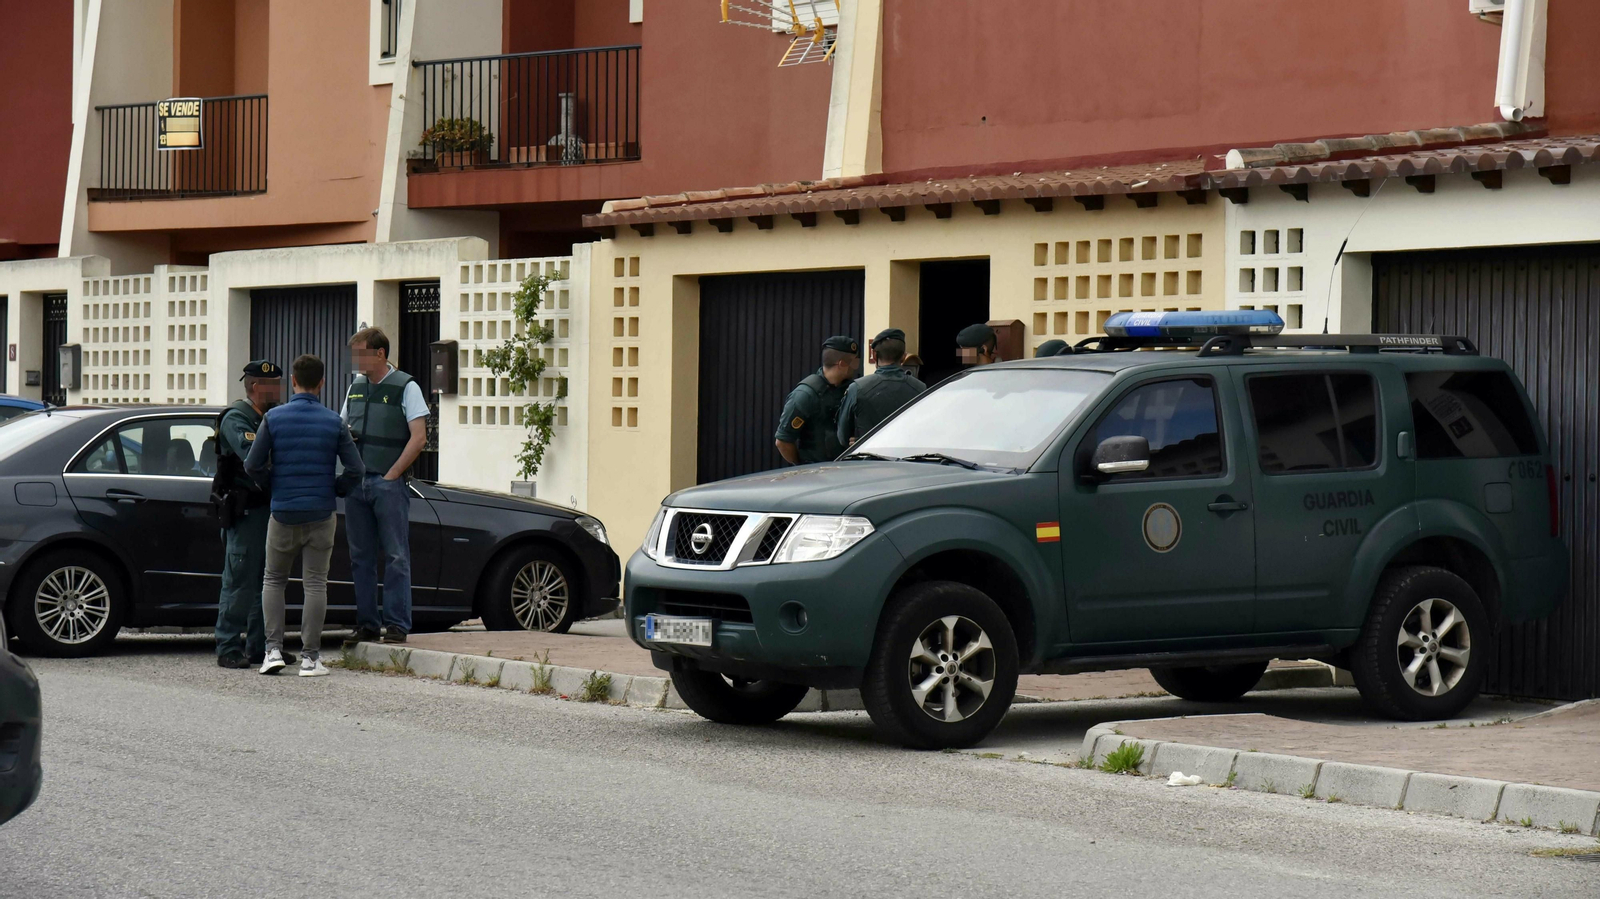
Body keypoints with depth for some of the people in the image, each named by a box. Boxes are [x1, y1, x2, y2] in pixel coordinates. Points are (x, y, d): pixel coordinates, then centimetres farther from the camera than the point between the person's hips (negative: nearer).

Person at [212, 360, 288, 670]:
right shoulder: (236, 418, -9)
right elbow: (252, 456, -25)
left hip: (269, 509, 9)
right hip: (244, 512, -9)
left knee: (267, 581, 10)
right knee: (240, 581, -8)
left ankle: (259, 646, 16)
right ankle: (228, 648, -4)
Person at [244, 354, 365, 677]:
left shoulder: (274, 418, -4)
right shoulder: (333, 422, -3)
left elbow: (253, 465, -4)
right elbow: (355, 469, -2)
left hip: (283, 513, 0)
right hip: (321, 514, 0)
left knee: (273, 579, 14)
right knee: (315, 583, 4)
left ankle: (273, 649, 3)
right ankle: (310, 657, 1)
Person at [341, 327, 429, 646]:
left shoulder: (405, 387, -4)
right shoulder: (356, 387, 15)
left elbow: (418, 437, -9)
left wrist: (392, 475, -12)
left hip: (388, 484, -6)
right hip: (356, 484, 6)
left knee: (395, 556, -4)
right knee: (361, 557, 7)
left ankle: (397, 624, -3)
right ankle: (366, 623, 12)